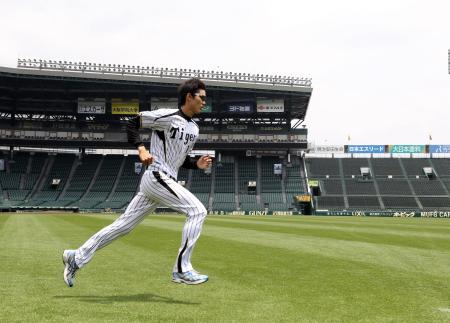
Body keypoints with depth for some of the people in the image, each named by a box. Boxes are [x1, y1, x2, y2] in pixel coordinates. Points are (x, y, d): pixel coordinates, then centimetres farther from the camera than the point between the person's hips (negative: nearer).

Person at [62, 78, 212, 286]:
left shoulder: (193, 128, 17)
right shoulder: (167, 116, -9)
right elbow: (132, 123, -7)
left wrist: (198, 164, 6)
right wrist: (141, 149, -21)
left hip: (167, 182, 9)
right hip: (156, 177, -9)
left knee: (123, 225, 9)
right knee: (197, 211, -16)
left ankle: (77, 258, 17)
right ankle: (181, 269, -13)